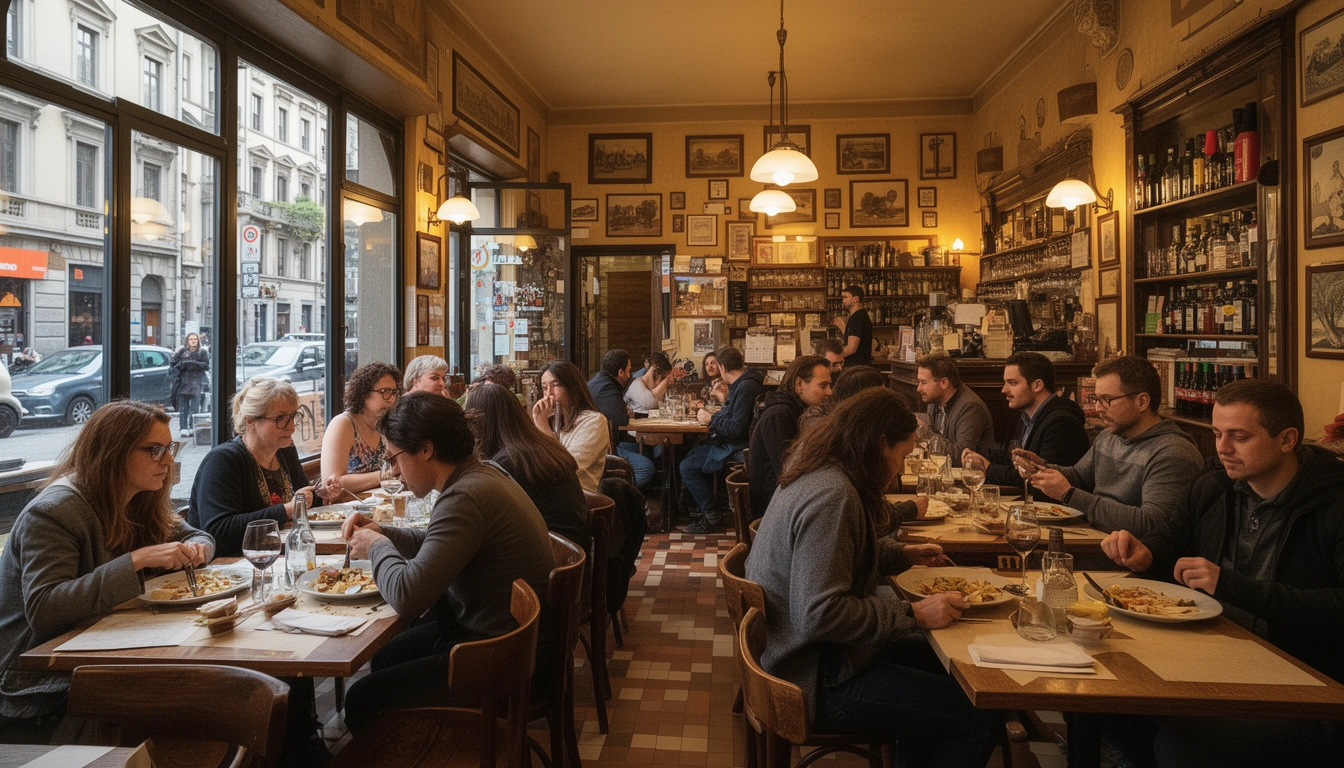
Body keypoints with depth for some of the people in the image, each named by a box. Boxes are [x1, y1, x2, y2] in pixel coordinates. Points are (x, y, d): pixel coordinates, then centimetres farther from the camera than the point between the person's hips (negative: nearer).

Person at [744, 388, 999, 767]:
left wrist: (901, 553, 13)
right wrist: (913, 614, -23)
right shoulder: (831, 495, -25)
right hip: (816, 680, -11)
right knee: (981, 718, -11)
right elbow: (818, 614, -30)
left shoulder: (819, 474, 6)